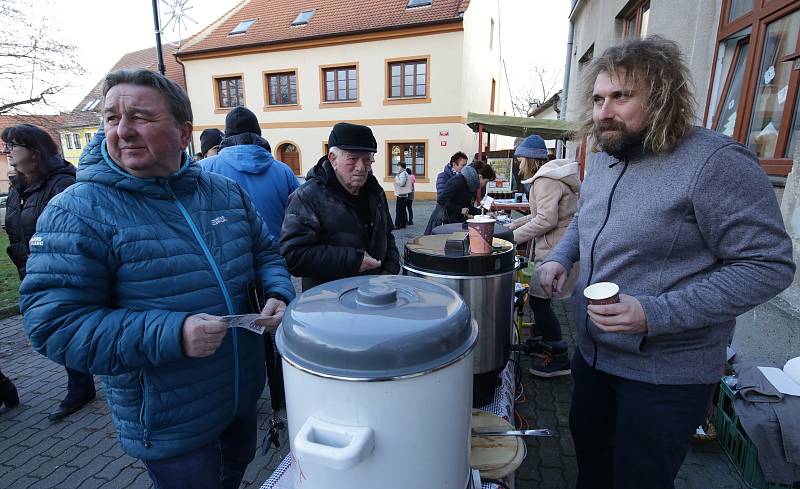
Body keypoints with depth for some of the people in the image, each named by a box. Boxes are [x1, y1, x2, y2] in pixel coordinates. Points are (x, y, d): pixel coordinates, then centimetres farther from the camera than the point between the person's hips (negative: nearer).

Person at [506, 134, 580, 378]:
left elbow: (546, 219, -24)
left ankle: (559, 358, 5)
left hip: (555, 250, -11)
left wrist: (515, 236, -16)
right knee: (538, 295, 17)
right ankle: (541, 342, 33)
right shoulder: (547, 177, 18)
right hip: (551, 248, 11)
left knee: (538, 300, -6)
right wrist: (513, 224, 16)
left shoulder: (545, 180, -16)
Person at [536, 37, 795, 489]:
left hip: (665, 376, -7)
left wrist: (656, 315, -29)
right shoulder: (604, 159, 4)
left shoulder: (715, 162, -21)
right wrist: (561, 258, -1)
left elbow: (769, 264, -20)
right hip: (593, 353, 7)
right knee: (588, 445, 27)